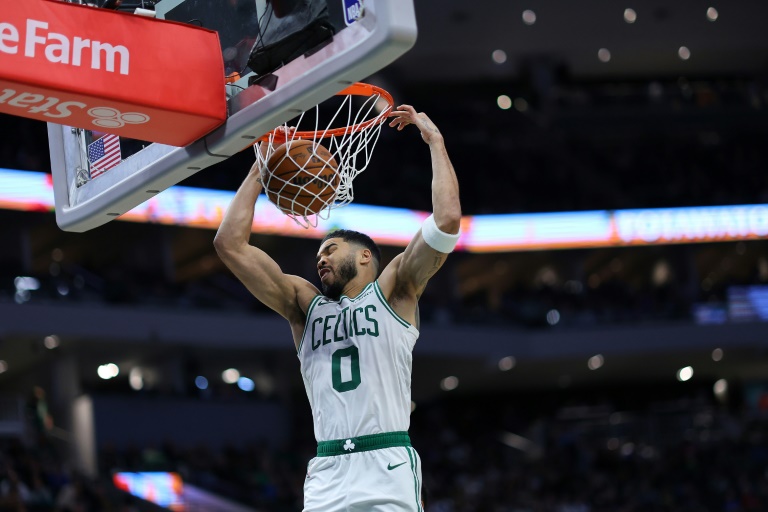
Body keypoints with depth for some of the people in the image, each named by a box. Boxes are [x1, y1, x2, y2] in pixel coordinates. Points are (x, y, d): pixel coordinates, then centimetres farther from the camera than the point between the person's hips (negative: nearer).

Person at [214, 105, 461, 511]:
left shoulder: (392, 291, 10)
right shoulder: (305, 305, 20)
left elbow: (447, 219, -3)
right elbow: (229, 243, 16)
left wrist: (435, 141, 4)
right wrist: (259, 171, 16)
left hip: (387, 473, -4)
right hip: (326, 479, 4)